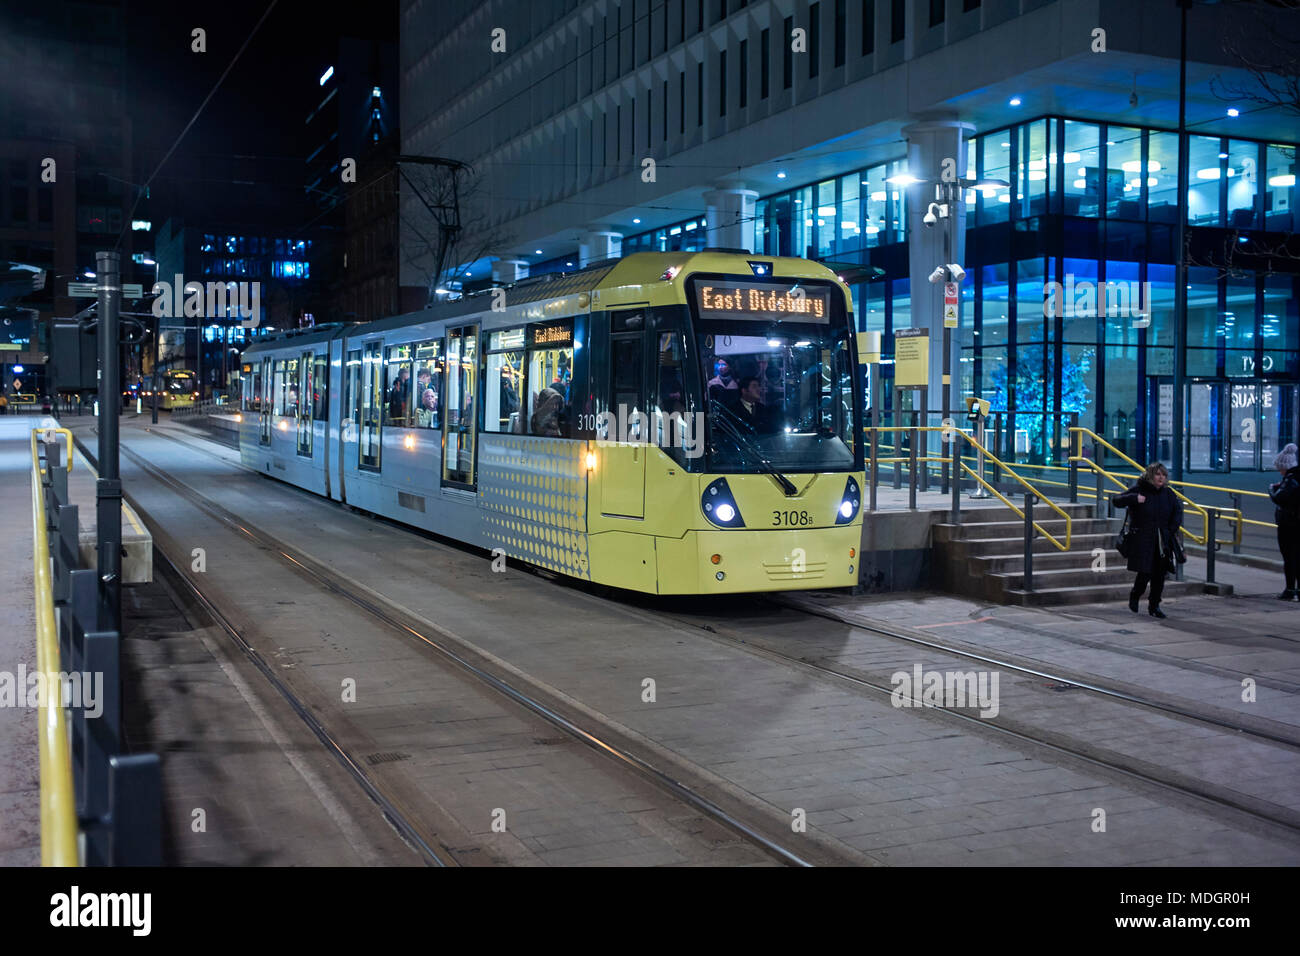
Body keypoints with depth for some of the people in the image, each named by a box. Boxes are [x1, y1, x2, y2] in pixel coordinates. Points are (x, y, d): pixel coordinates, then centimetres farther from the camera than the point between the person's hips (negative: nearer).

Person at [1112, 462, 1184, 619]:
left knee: (1160, 574, 3)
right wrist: (1134, 499, -23)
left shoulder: (1168, 493, 7)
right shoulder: (1138, 490, -5)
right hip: (1142, 540, -4)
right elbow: (1116, 500, -7)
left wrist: (1172, 529, 6)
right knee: (1145, 573, -8)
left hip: (1163, 541, 4)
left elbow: (1178, 510, 17)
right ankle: (1134, 596, 20)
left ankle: (1154, 606, 16)